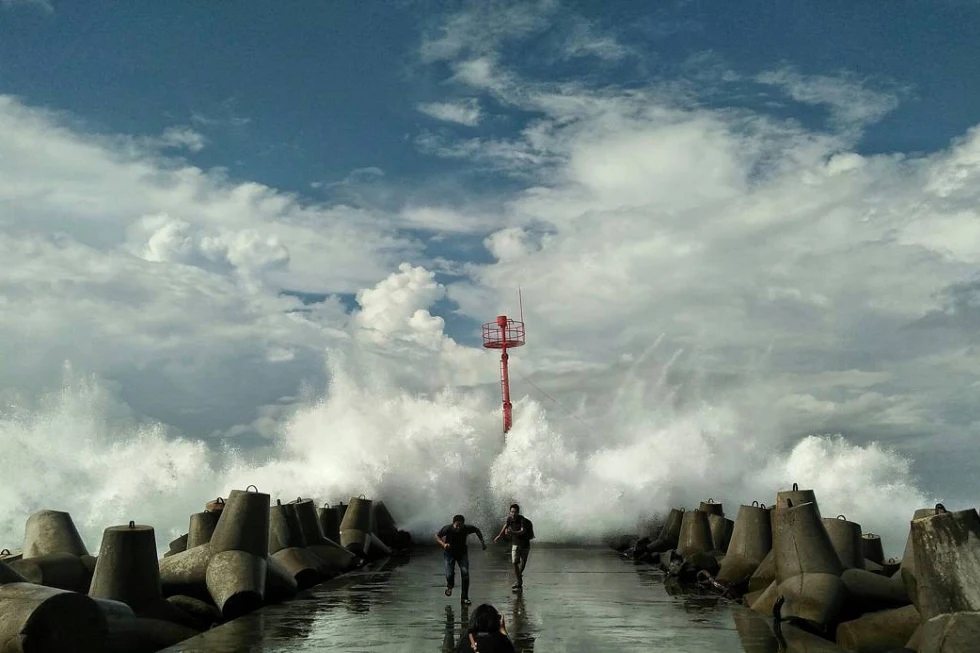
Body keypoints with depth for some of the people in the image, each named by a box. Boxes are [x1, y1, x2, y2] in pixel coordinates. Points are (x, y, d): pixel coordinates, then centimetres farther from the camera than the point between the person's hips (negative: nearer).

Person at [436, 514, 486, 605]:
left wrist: (482, 542, -7)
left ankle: (465, 597, 0)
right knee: (450, 574, -13)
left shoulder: (466, 529, -22)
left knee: (465, 573, -14)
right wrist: (443, 544, -30)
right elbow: (437, 536, -12)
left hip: (462, 552, 1)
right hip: (450, 552, -1)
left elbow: (477, 530, -1)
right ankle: (450, 586, 25)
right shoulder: (447, 528, -25)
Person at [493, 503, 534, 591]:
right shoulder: (510, 519, -5)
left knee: (522, 564, 9)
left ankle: (519, 580, 32)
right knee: (515, 563, -12)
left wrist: (512, 532, -52)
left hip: (524, 544, -3)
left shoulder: (522, 520, -23)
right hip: (515, 544, 3)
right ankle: (519, 582, -6)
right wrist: (499, 536, 26)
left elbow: (522, 531, -37)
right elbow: (506, 526, 17)